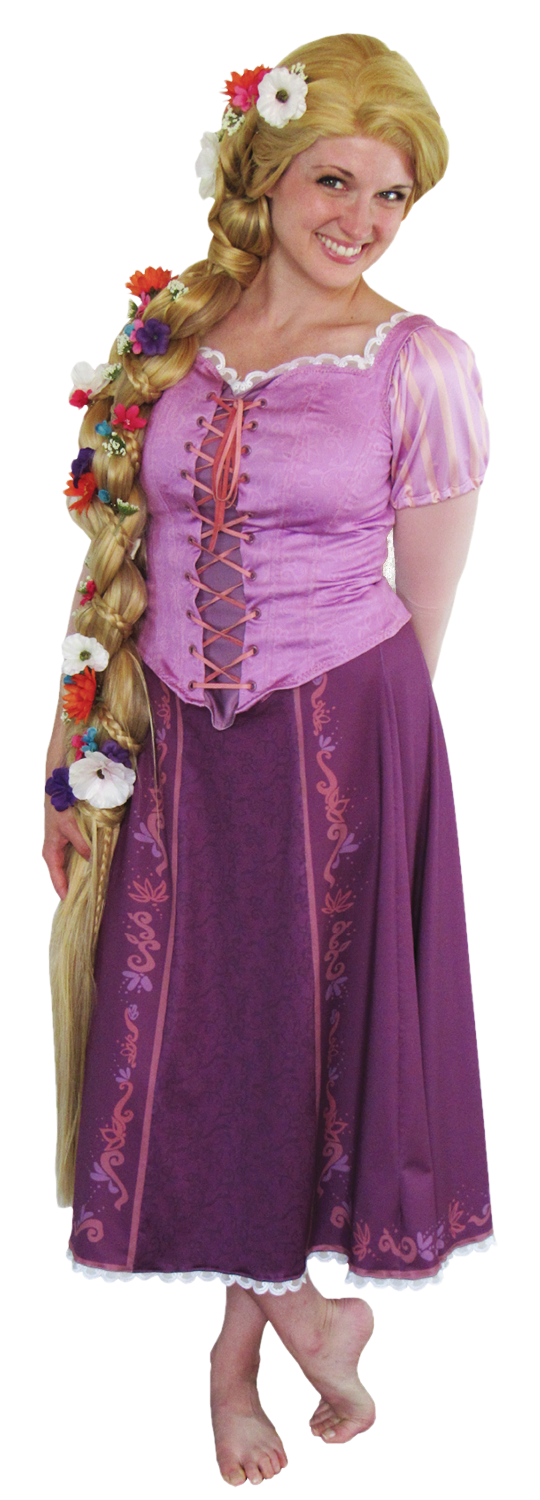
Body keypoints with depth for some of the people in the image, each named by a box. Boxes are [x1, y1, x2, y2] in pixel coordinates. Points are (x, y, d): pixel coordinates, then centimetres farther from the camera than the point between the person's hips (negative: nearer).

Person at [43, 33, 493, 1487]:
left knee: (299, 1034, 7)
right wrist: (73, 756, 5)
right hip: (178, 743, 3)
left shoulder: (421, 366, -6)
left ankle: (241, 1344, 31)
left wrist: (346, 731, 5)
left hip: (342, 740, -3)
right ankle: (298, 1305, 34)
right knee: (182, 1037, 9)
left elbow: (421, 609, 0)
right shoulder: (164, 339, 3)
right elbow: (114, 561, 6)